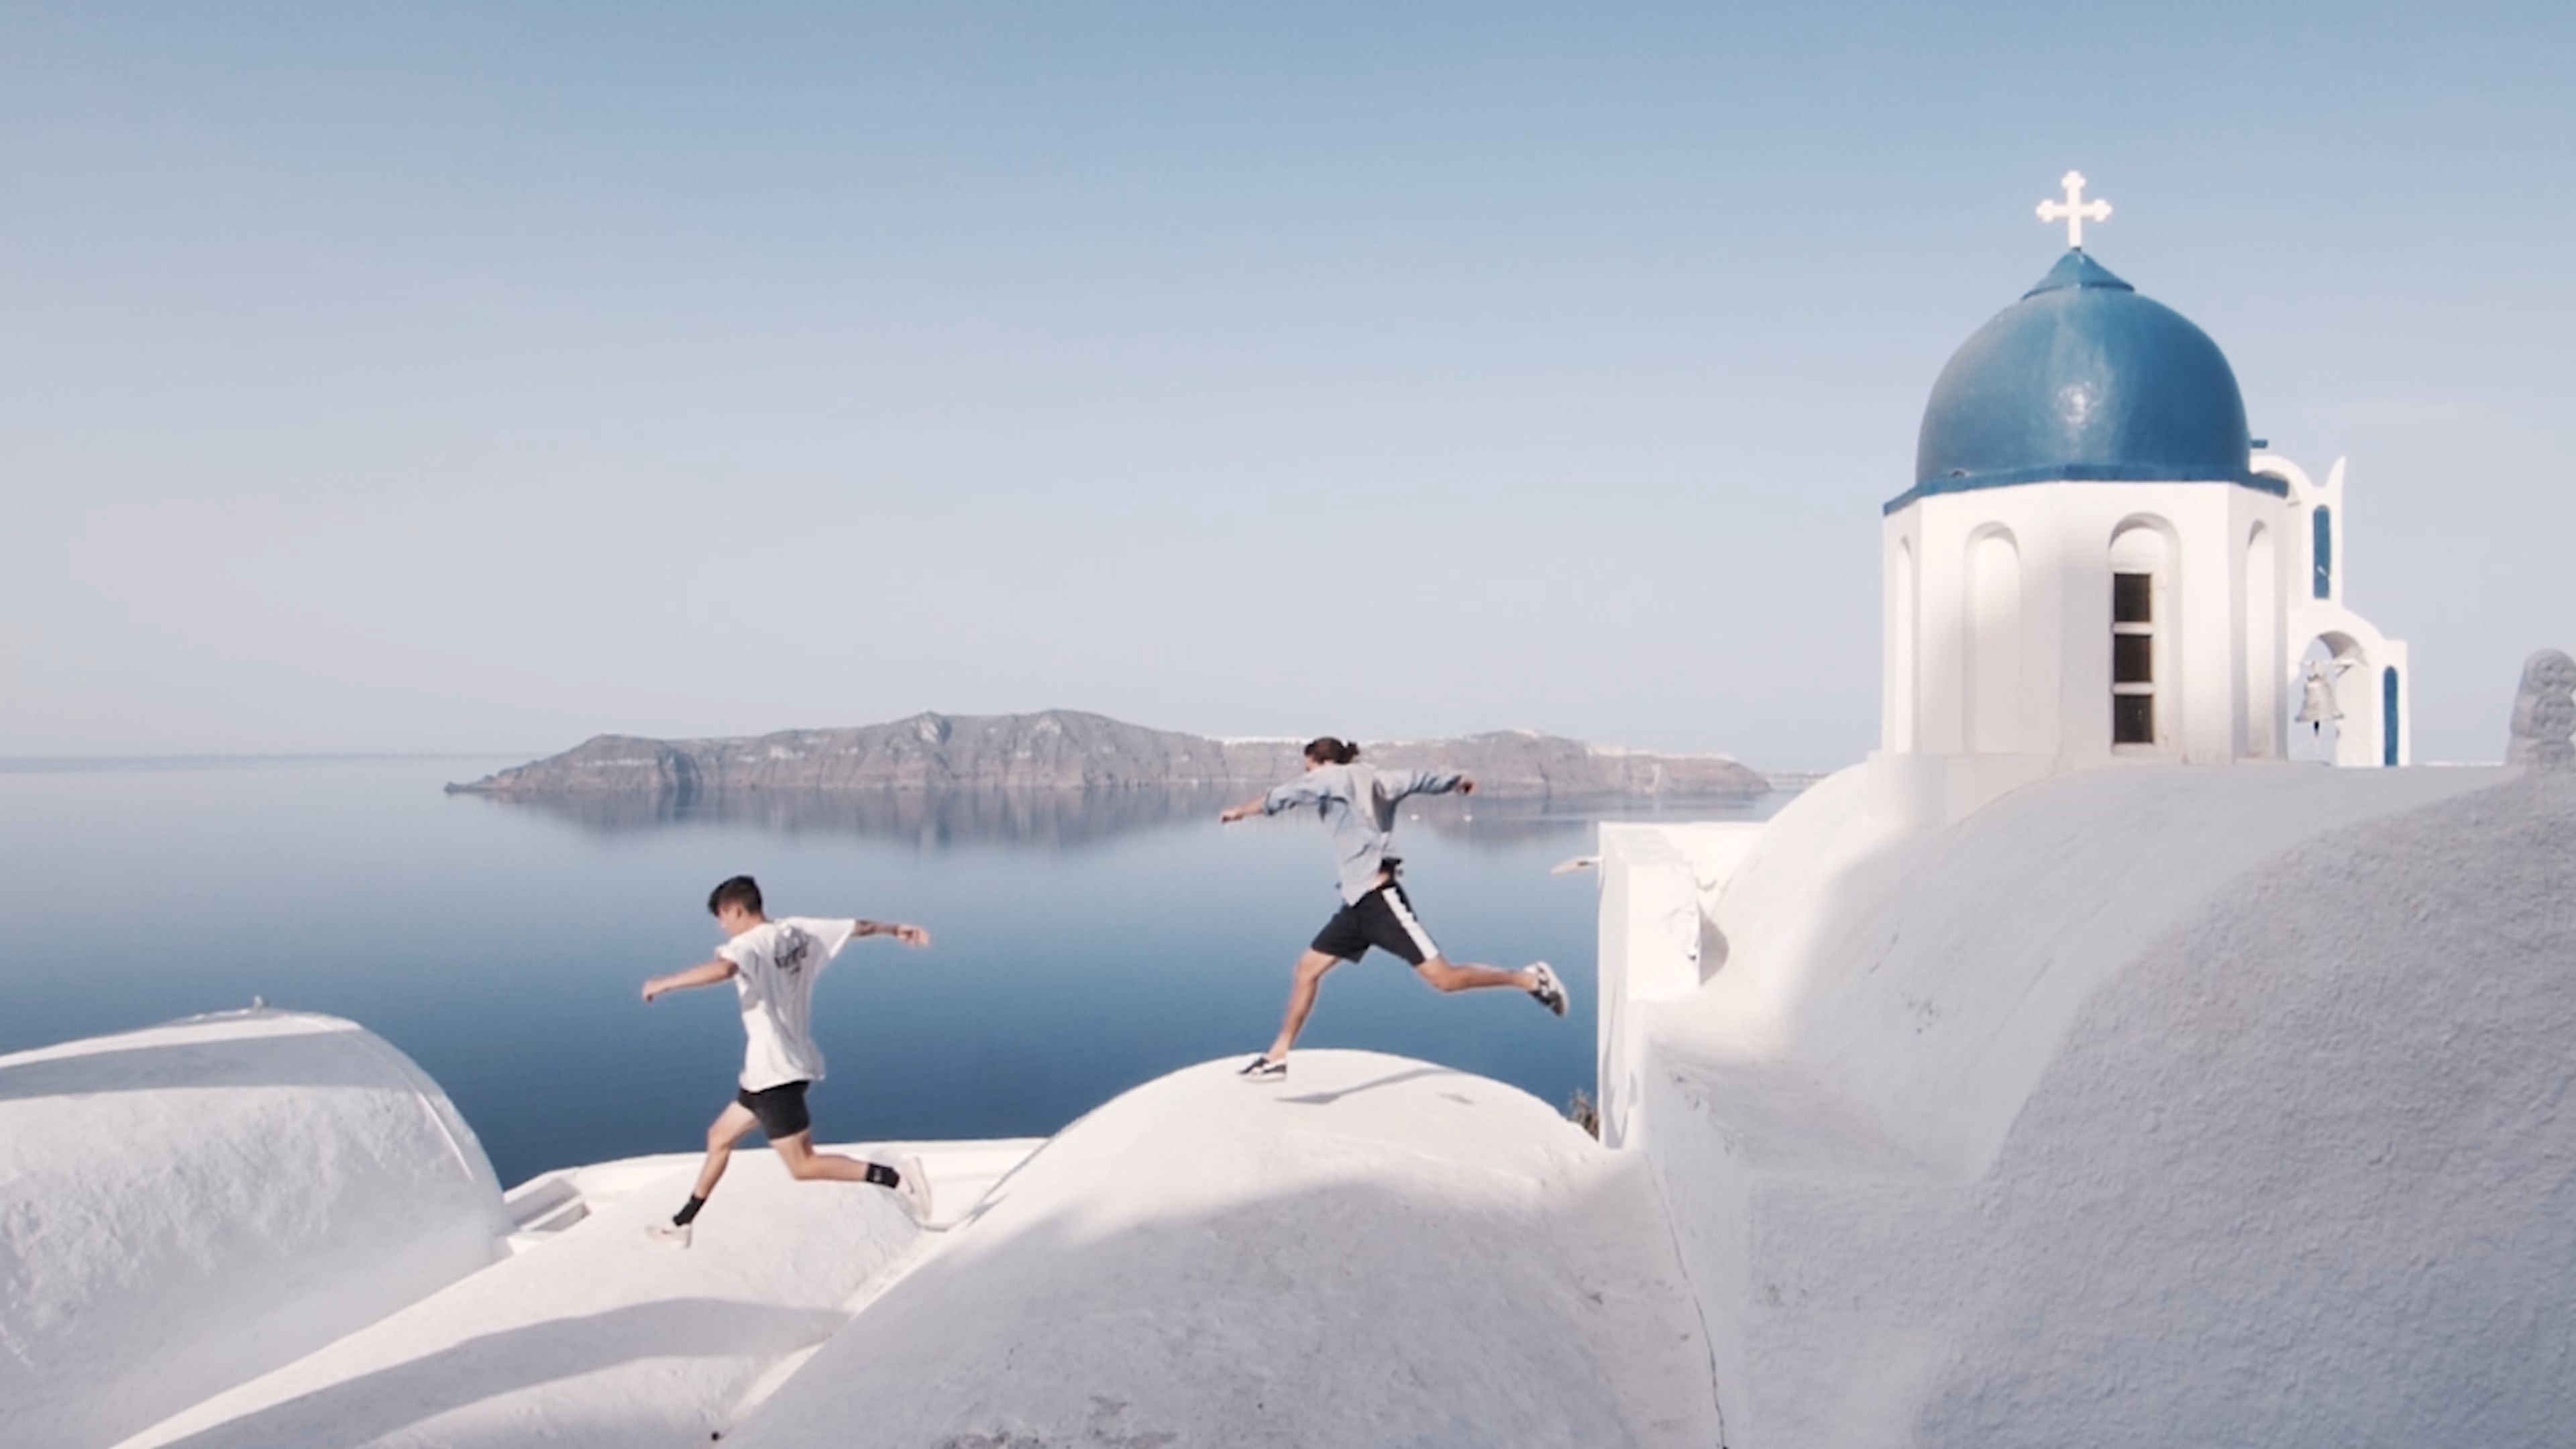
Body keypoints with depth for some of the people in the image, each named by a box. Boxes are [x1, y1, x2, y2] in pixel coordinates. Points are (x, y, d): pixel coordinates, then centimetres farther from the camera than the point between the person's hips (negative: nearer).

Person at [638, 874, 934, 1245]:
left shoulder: (749, 944, -18)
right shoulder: (797, 930, 6)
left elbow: (723, 969, -41)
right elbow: (859, 927, 16)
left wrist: (666, 983, -28)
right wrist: (898, 930, 32)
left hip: (775, 1073, -10)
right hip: (775, 1070, 10)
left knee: (803, 1166, -7)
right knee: (719, 1137, 21)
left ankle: (896, 1178, -15)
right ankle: (682, 1223, 32)